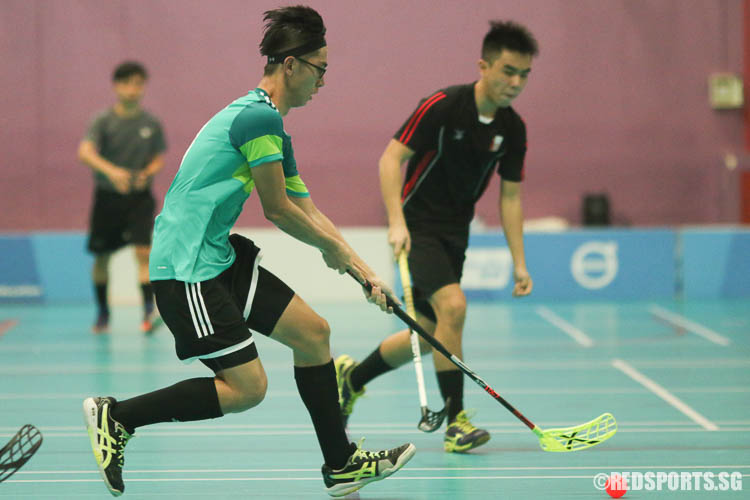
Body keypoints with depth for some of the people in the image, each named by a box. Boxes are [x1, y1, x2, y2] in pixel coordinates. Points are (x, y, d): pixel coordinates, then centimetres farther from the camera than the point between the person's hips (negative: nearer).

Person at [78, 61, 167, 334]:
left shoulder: (151, 123, 0)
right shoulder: (103, 121, -8)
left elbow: (159, 158, 10)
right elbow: (85, 152, -22)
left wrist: (147, 173, -13)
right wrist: (111, 170, -39)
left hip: (139, 196, 0)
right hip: (108, 196, 0)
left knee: (143, 251, -17)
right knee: (101, 256, 8)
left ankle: (149, 309, -20)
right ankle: (103, 313, 25)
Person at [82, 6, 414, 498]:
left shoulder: (272, 127, 17)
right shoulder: (259, 117, -16)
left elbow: (307, 209, 21)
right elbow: (278, 210, -12)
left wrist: (363, 271, 18)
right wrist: (333, 248, 6)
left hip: (222, 257, 11)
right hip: (186, 267, -10)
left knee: (312, 331, 9)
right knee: (246, 388, -9)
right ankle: (116, 416, 0)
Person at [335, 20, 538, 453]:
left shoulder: (513, 129, -2)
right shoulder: (442, 106, -18)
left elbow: (510, 196, 5)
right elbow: (392, 158, -15)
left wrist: (519, 262, 0)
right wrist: (397, 221, -25)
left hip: (455, 233, 7)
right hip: (418, 224, -7)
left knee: (429, 334, 9)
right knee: (452, 305, -25)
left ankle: (353, 376, 34)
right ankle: (456, 421, -18)